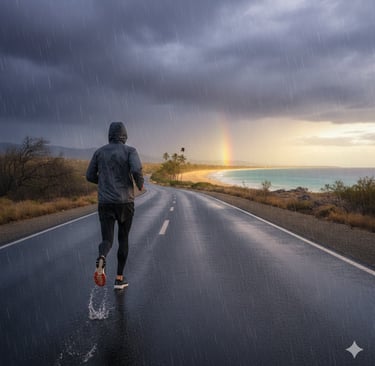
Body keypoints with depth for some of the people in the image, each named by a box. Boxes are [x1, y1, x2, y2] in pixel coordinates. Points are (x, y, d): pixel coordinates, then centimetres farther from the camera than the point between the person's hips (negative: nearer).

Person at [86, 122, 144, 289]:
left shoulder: (99, 151, 9)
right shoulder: (130, 151, -2)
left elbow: (90, 176, 12)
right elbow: (136, 170, -20)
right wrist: (140, 184, 2)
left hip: (105, 203, 2)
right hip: (125, 202, -1)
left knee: (107, 241, 2)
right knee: (123, 238, 16)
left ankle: (101, 260, -35)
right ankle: (119, 278, 16)